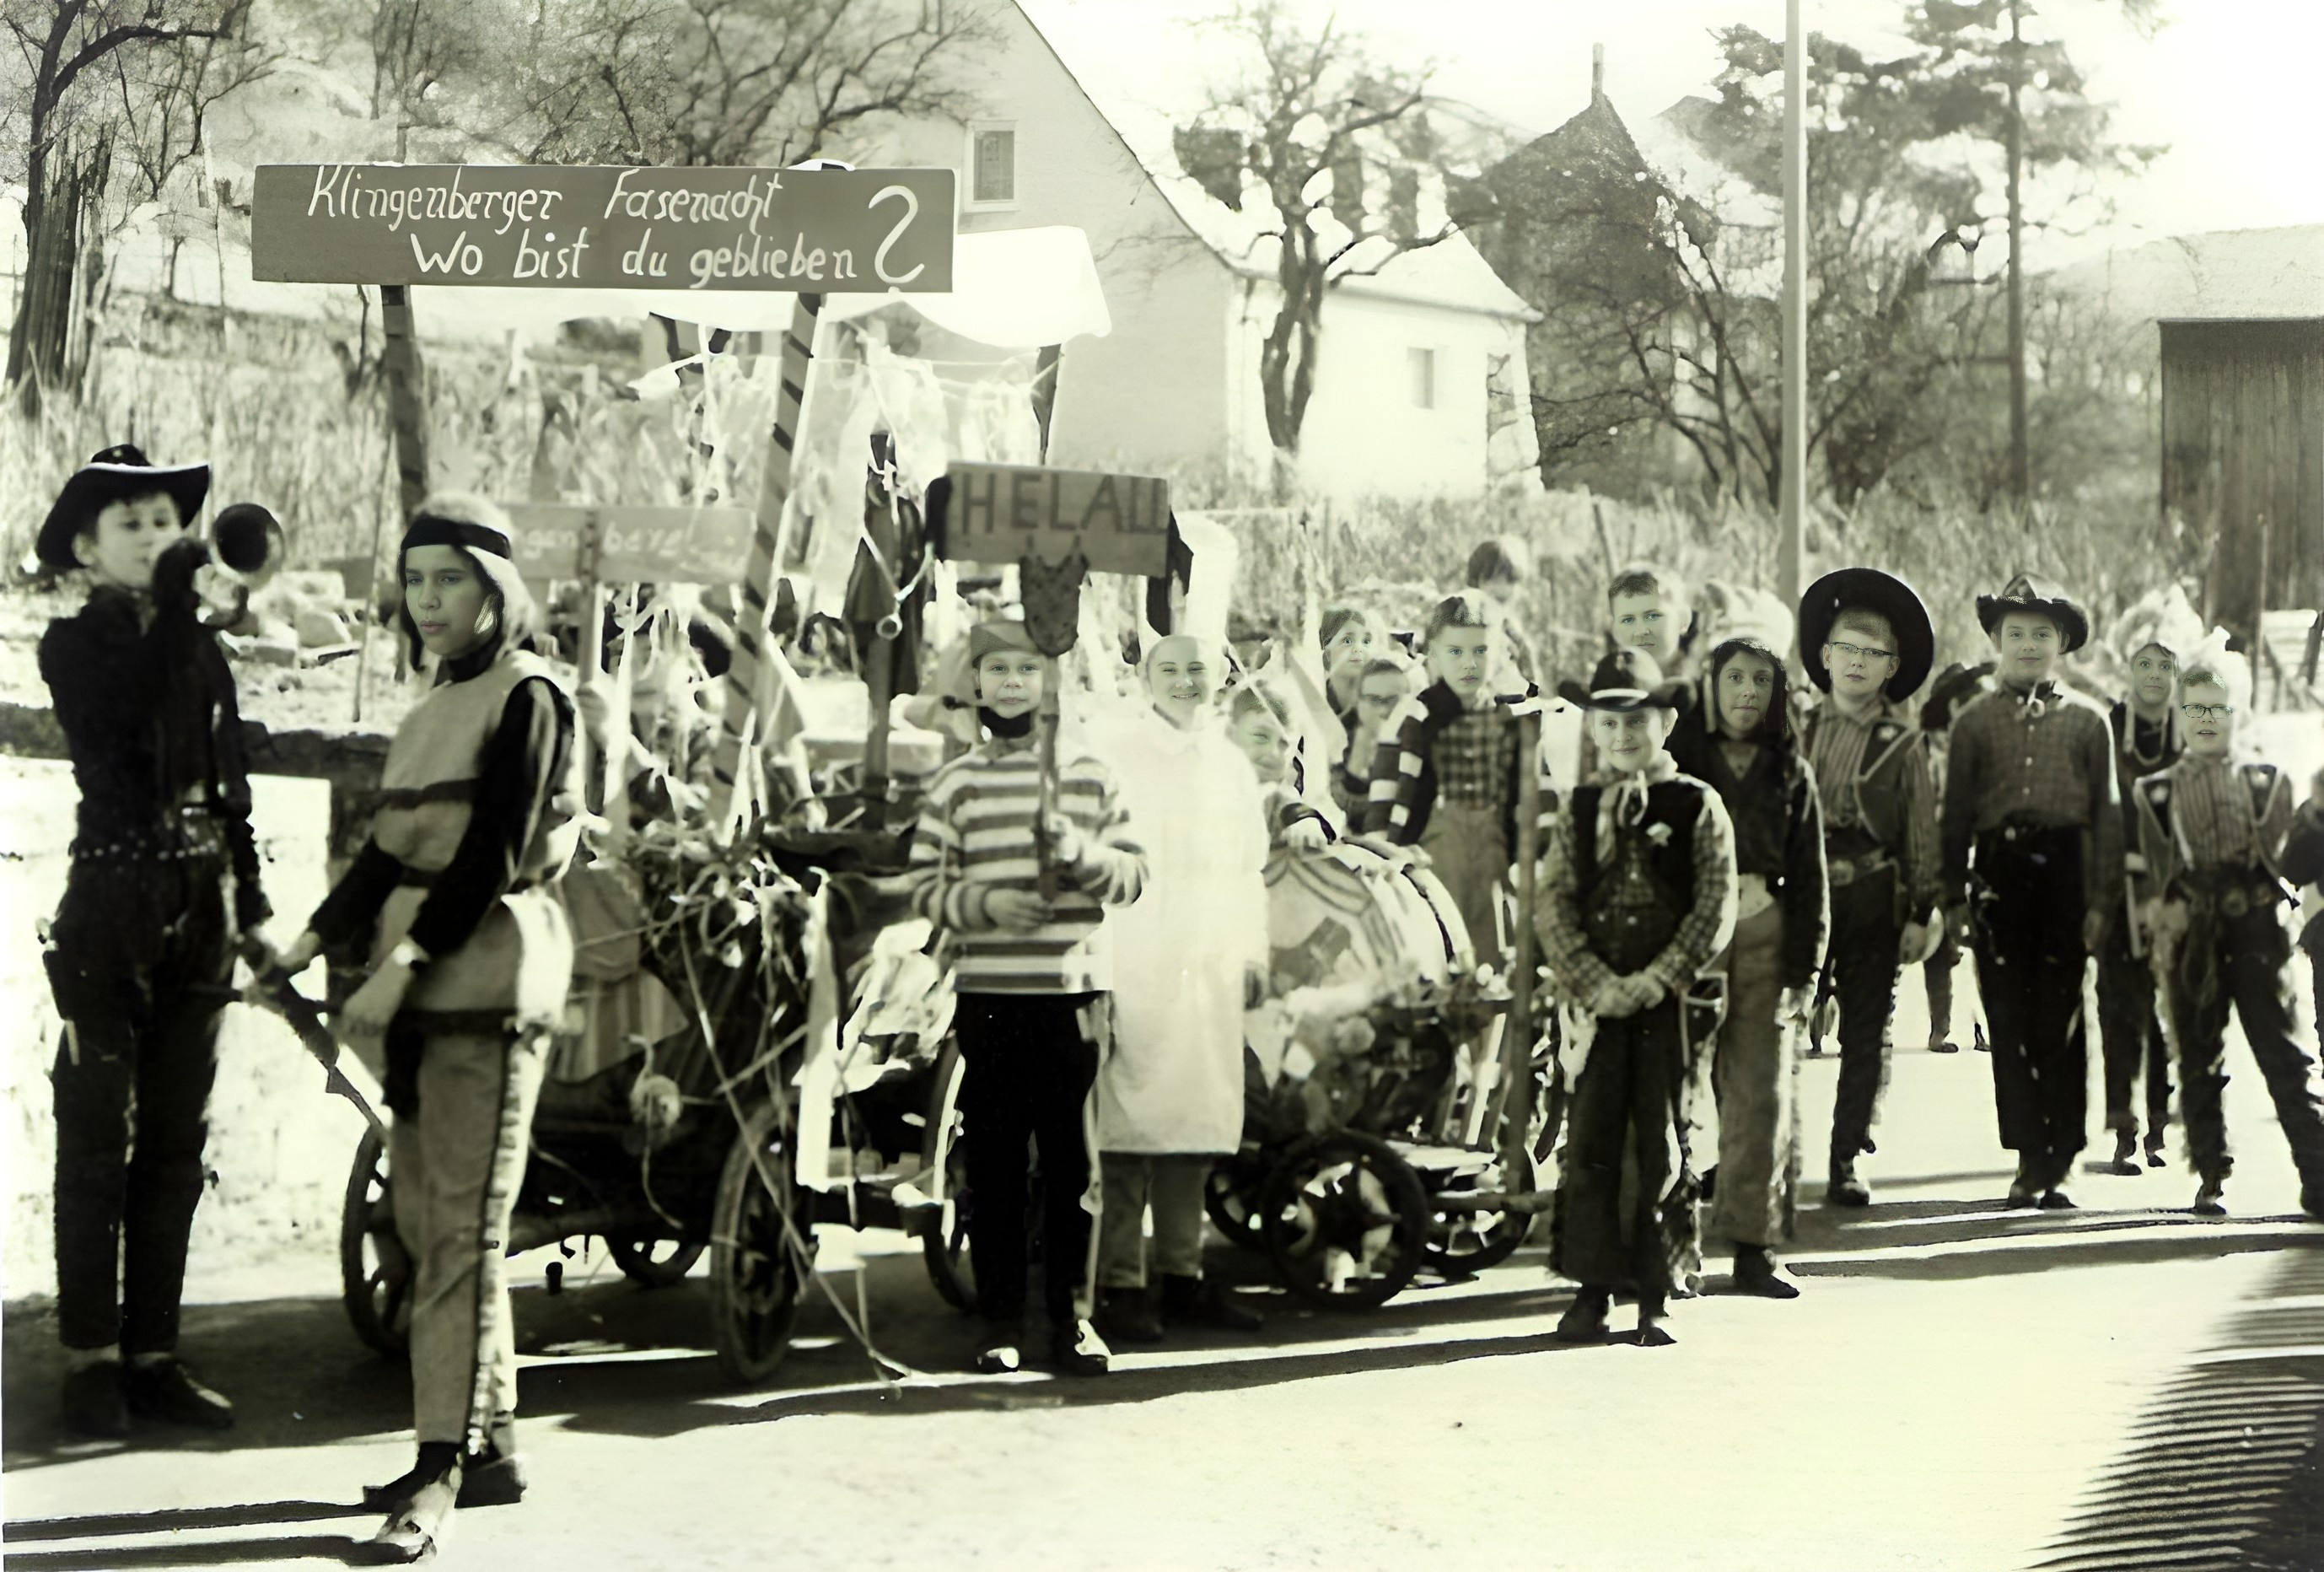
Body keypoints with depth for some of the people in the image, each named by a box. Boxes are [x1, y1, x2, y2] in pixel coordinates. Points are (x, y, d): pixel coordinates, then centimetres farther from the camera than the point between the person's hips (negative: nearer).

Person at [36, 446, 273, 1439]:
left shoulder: (202, 647, 13)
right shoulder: (74, 644, -2)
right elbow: (127, 718, -23)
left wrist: (250, 907, 13)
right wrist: (175, 602, -24)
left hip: (199, 909, 5)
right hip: (112, 903, -5)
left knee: (176, 1142, 7)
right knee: (98, 1141, -2)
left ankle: (152, 1354, 13)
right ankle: (91, 1357, 4)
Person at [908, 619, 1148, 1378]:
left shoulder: (1088, 774, 9)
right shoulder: (955, 782, 7)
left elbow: (1134, 872, 7)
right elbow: (925, 888, 4)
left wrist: (1079, 850, -12)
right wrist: (982, 902, -14)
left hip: (1073, 988, 1)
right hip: (989, 993, 0)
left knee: (1073, 1160, 3)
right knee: (995, 1164, 2)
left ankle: (1072, 1315, 11)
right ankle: (1000, 1321, 9)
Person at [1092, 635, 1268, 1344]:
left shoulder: (1231, 765, 19)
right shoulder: (1117, 757, 0)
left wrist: (1253, 954, 15)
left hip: (1210, 970, 5)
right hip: (1134, 965, -5)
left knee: (1196, 1124, 4)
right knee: (1128, 1126, -9)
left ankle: (1181, 1274, 11)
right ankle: (1121, 1283, -7)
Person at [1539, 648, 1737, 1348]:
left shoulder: (1697, 806, 2)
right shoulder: (1579, 809, 9)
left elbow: (1717, 909, -3)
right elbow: (1553, 905, 3)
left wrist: (1657, 979, -12)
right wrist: (1595, 983, -11)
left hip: (1670, 1000, -2)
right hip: (1595, 999, 2)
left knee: (1664, 1146, 1)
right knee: (1590, 1140, 0)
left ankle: (1656, 1296, 8)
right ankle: (1593, 1288, 6)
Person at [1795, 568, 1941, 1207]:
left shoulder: (1905, 744, 4)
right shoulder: (1796, 731, 8)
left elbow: (1923, 832, 4)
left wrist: (1921, 914, -1)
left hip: (1873, 901, -1)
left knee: (1865, 1033, 3)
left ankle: (1846, 1160, 10)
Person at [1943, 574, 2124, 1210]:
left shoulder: (2087, 719, 7)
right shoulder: (1974, 719, 9)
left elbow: (2107, 813, 6)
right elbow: (1956, 813, 8)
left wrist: (2102, 899, -1)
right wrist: (1954, 896, 2)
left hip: (2065, 873, -1)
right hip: (1999, 873, 1)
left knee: (2059, 1025, -2)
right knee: (2009, 1022, 1)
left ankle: (2057, 1163, 5)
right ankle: (2030, 1160, 7)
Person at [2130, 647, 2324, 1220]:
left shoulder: (2268, 783, 10)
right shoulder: (2156, 793, 11)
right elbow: (2146, 874, 12)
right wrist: (2156, 916, -6)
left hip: (2258, 933, -1)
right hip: (2191, 941, 1)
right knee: (2199, 1061, 4)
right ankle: (2210, 1177, 12)